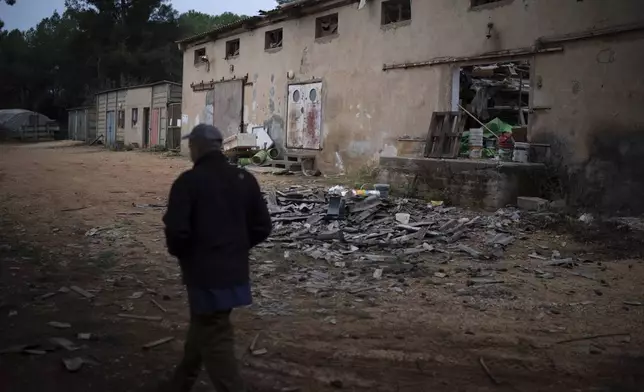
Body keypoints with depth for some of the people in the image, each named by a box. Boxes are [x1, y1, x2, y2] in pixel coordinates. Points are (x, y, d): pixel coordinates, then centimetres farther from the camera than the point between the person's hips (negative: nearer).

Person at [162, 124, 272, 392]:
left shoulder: (188, 181, -14)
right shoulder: (245, 179, 3)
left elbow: (176, 230, -20)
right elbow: (262, 227, 4)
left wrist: (178, 252, 1)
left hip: (205, 275, -7)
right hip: (236, 272, 7)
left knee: (215, 344, 2)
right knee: (201, 330, 25)